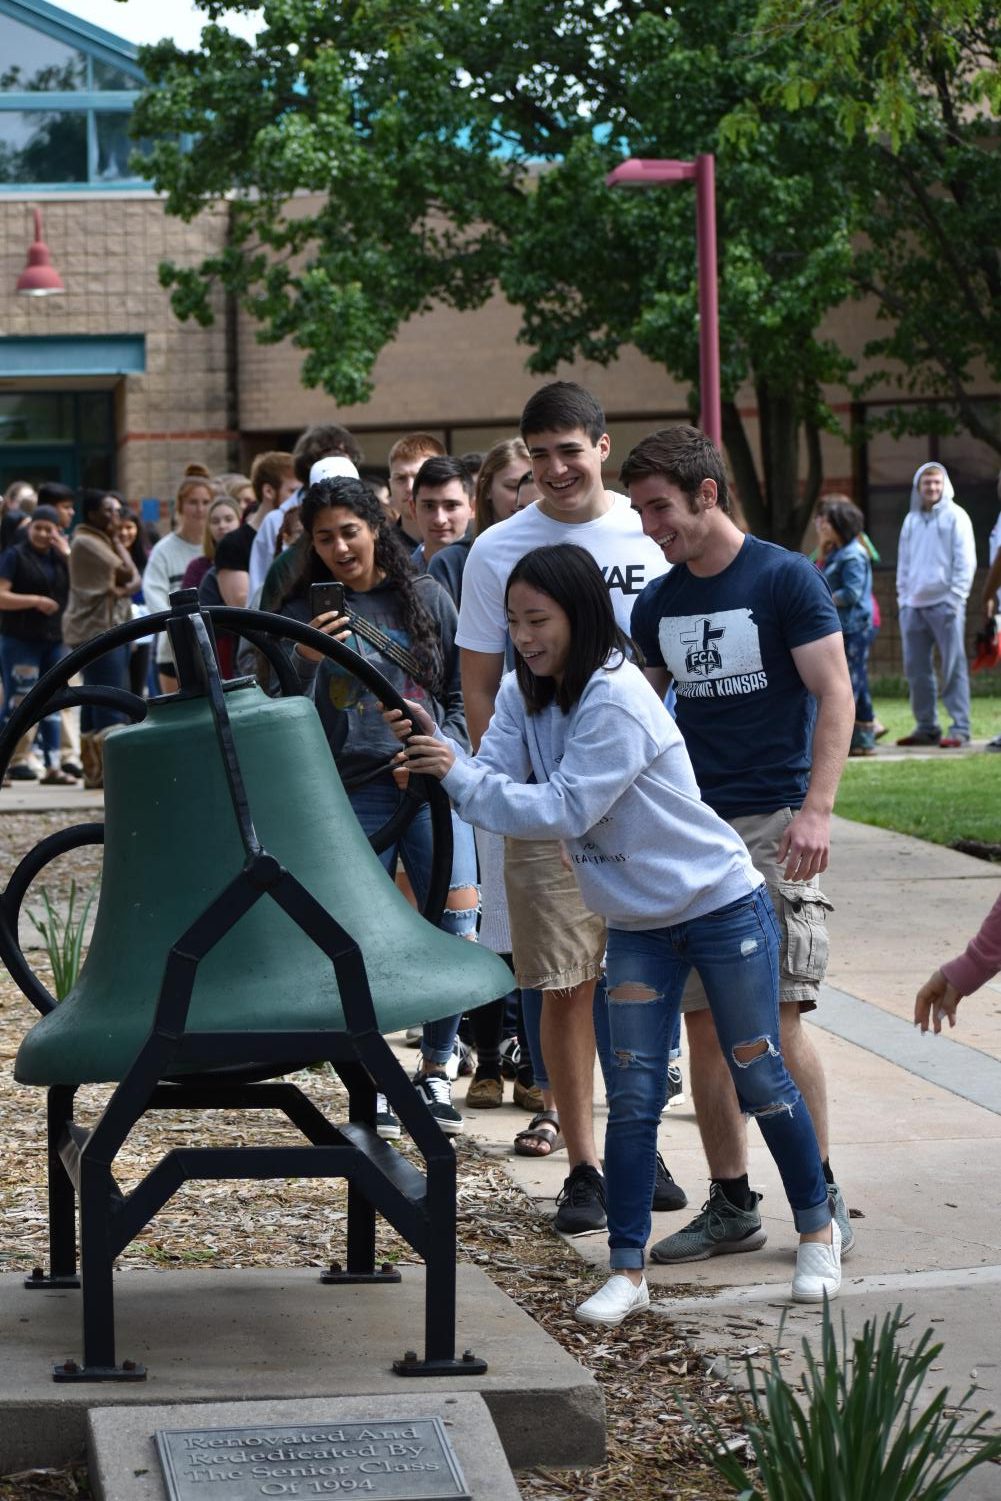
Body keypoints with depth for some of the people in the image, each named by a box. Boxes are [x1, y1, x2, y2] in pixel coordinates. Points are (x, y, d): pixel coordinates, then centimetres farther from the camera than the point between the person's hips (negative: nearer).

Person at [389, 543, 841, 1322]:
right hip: (638, 923, 6)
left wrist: (457, 773, -28)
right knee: (632, 1094, 1)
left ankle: (818, 1229, 23)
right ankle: (628, 1270, 4)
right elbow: (496, 784, -8)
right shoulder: (525, 694, 0)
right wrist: (437, 744, -24)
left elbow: (563, 811, -28)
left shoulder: (616, 700, -25)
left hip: (722, 907, -6)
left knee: (759, 1077, 5)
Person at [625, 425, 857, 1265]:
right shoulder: (659, 605, 12)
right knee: (704, 1023, 4)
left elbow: (836, 695, -8)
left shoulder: (785, 580, -5)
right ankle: (731, 1204, 12)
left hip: (774, 825, -5)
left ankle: (821, 1195, 4)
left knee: (775, 1018, -9)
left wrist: (817, 809, -19)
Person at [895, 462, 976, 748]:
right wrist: (903, 597, 10)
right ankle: (926, 726, 14)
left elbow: (965, 561, -6)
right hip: (913, 605, 6)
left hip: (945, 603, -6)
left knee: (953, 667, -7)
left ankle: (959, 728, -7)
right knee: (916, 668, 6)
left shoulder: (955, 517, -1)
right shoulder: (911, 520, 16)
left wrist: (955, 598, -13)